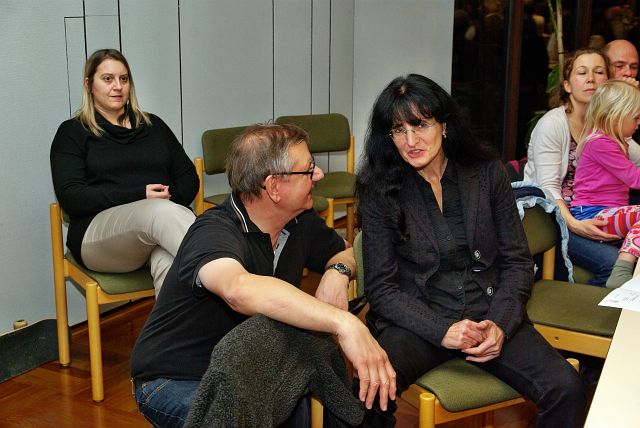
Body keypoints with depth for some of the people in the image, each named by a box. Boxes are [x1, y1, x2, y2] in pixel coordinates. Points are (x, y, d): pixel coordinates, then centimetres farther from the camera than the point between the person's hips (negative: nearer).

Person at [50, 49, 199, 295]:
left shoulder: (153, 125, 25)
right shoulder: (72, 132, 13)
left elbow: (189, 177, 20)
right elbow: (69, 196, -1)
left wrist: (171, 198, -6)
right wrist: (139, 196, -11)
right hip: (98, 233, -3)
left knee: (169, 264, -38)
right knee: (161, 211, -39)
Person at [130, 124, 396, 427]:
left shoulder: (301, 221, -4)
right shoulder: (215, 234, -28)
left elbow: (347, 252, 14)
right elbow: (239, 290, -50)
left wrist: (338, 272, -12)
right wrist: (345, 323, -58)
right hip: (174, 381, -6)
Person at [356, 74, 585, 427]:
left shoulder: (487, 174, 3)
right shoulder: (380, 192, -3)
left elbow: (517, 262, 6)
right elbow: (380, 286, -4)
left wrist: (500, 324, -11)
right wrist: (442, 330, -17)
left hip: (491, 314, 3)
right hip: (417, 319, -2)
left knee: (566, 391, -19)